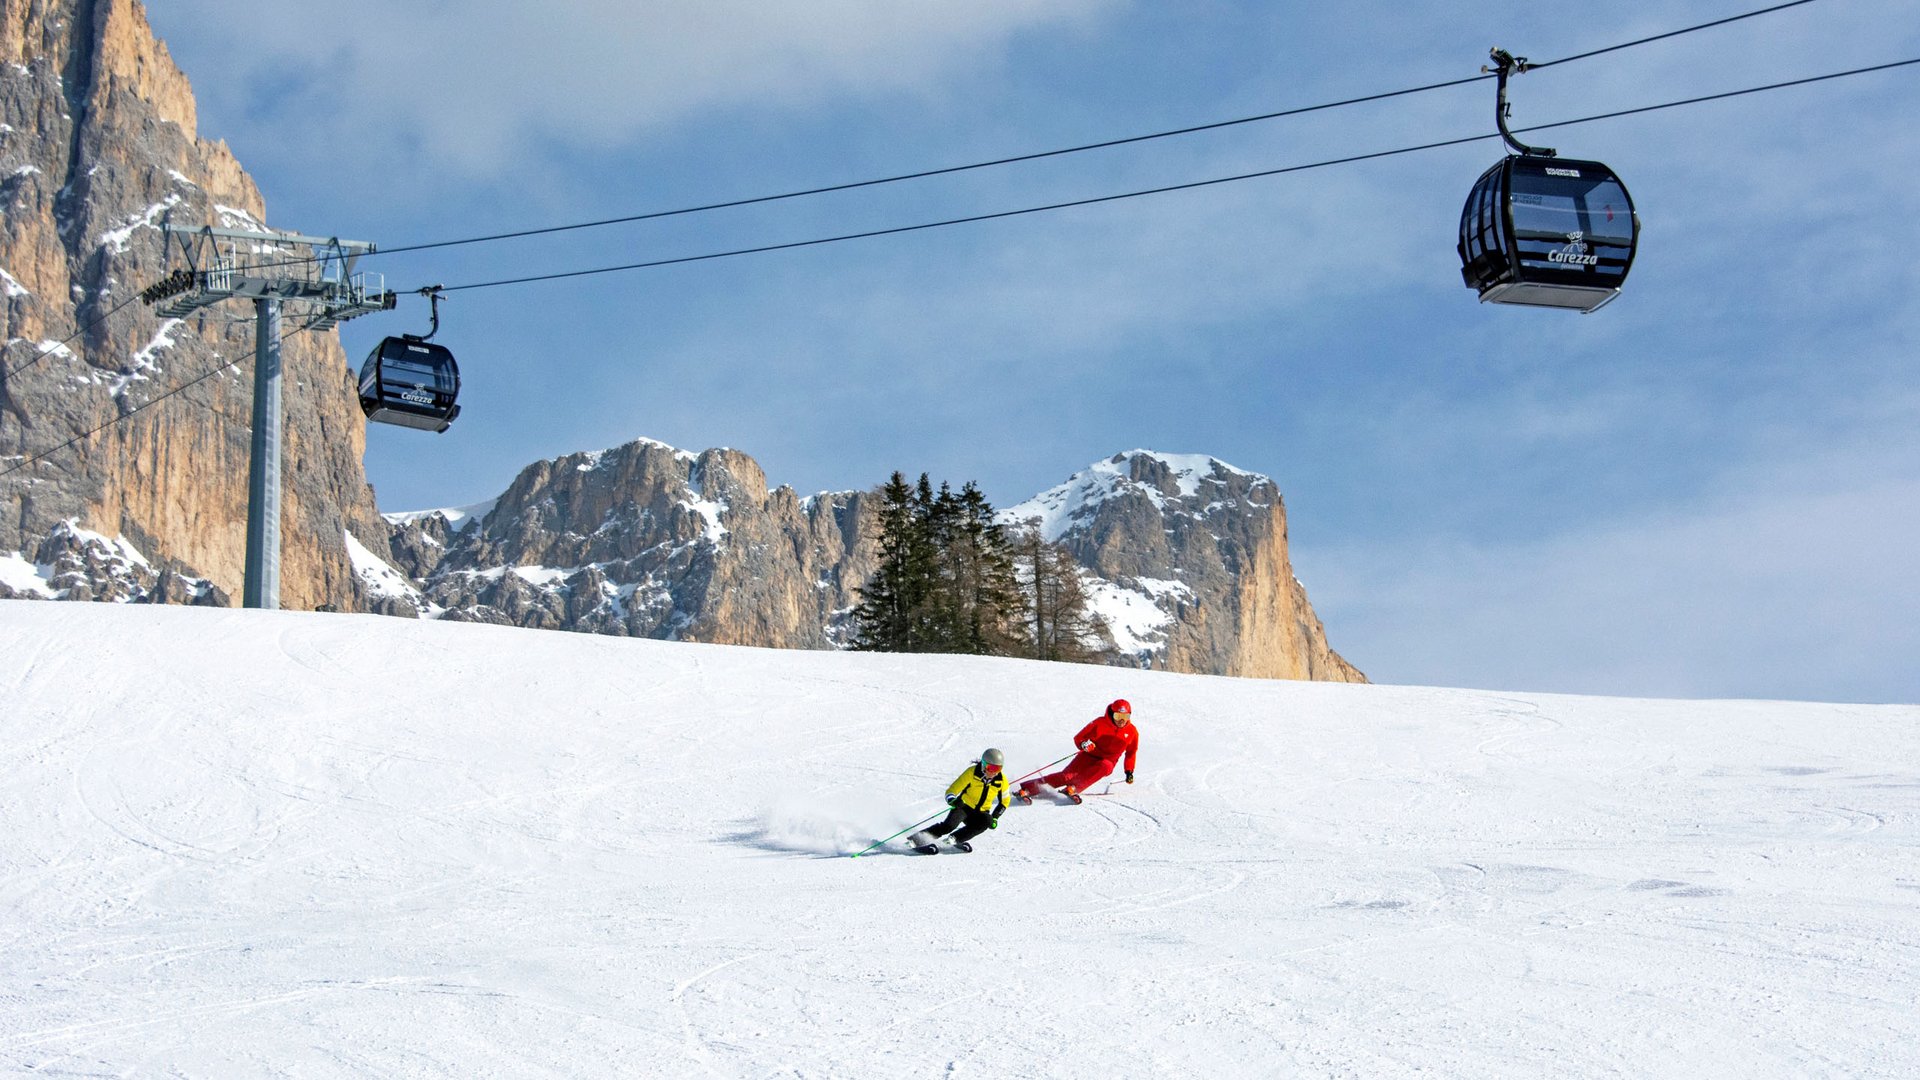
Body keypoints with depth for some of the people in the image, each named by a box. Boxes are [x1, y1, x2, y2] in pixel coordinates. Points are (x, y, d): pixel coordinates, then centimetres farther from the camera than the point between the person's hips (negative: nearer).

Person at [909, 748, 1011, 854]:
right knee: (950, 825, -32)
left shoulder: (1001, 780, -7)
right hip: (964, 806, -3)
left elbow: (1004, 801, 11)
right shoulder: (972, 772, -15)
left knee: (986, 821, -33)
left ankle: (955, 839, -24)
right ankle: (916, 839, -29)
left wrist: (995, 817, -1)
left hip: (980, 812, 3)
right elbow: (952, 790, -15)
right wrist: (952, 800, -38)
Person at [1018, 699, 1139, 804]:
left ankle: (1073, 788, -46)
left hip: (1107, 762, 2)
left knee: (1105, 766, -37)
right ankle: (1027, 789, -33)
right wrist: (1084, 744, -27)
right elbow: (1078, 738, -5)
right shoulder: (1100, 723, -10)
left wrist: (1129, 772, 14)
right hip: (1089, 757, -2)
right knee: (1067, 776, -27)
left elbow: (1131, 753, 16)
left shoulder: (1132, 732, -3)